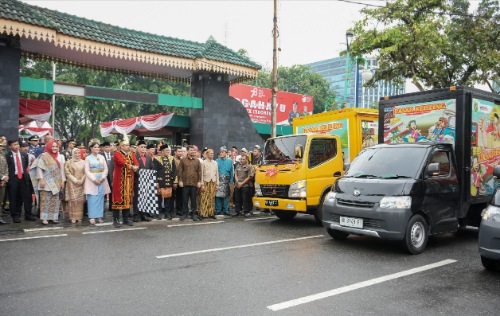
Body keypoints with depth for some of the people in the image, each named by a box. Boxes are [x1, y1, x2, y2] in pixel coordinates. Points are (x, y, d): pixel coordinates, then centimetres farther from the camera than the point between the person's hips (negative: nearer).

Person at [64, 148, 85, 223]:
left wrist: (82, 180, -7)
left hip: (81, 183, 2)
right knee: (73, 199, -5)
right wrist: (75, 180, -11)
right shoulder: (68, 162, 1)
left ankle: (79, 216, 8)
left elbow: (85, 172, 7)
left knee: (80, 200, 2)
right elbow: (67, 173, -4)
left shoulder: (83, 162, 8)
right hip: (72, 183, -2)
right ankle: (73, 217, 1)